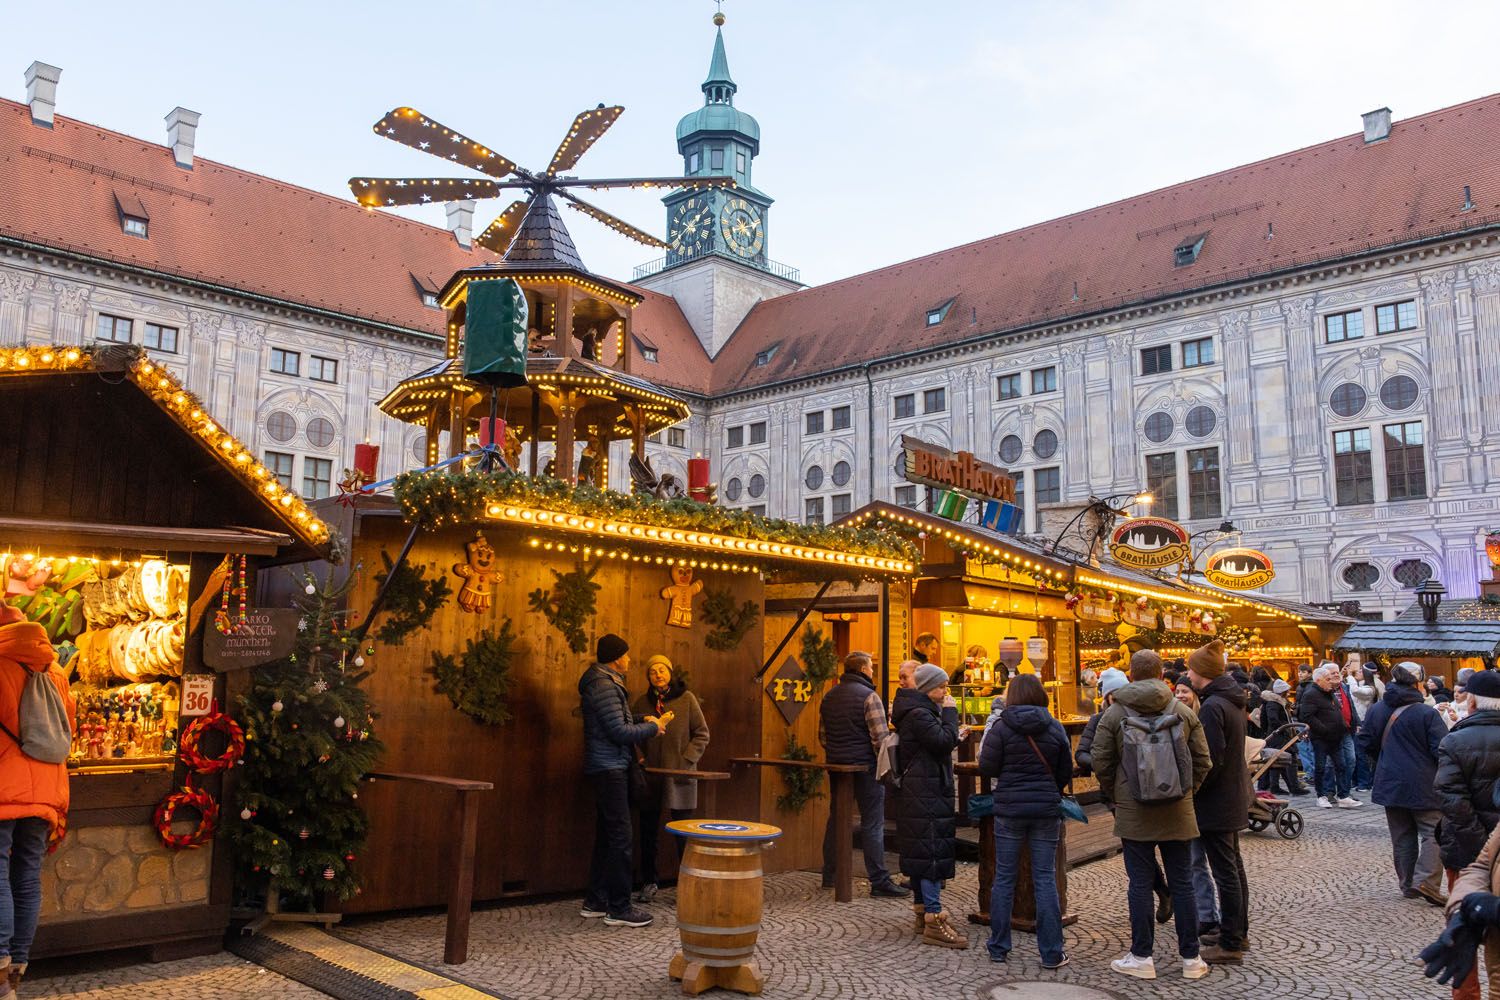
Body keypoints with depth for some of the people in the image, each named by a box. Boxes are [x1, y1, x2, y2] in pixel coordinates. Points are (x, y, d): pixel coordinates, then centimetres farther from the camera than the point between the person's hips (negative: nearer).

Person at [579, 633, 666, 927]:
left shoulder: (606, 683, 17)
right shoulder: (604, 686, -16)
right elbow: (619, 732, -19)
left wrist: (644, 720, 7)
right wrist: (654, 727, -8)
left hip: (608, 768, 11)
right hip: (610, 768, -11)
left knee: (606, 836, 14)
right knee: (621, 837, -7)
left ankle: (594, 902, 21)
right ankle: (619, 909, -2)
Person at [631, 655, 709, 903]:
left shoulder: (686, 698, -2)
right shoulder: (643, 702, 7)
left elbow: (702, 734, -1)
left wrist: (687, 760, -11)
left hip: (680, 776, -3)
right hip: (650, 775, 3)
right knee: (648, 831, 10)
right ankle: (649, 883, 24)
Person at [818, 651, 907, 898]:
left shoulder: (829, 697, 11)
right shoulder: (868, 696, -12)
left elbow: (822, 734, 17)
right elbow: (880, 736, -17)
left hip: (837, 766, 7)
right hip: (865, 767, -7)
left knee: (837, 819, 15)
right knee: (873, 824, -3)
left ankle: (830, 875, 21)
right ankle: (879, 882, -2)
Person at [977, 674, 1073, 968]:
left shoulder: (1001, 727, -7)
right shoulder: (1055, 728, 2)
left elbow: (987, 768, -6)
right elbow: (1065, 772, 8)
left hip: (1009, 808, -2)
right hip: (1046, 810, 2)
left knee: (1004, 878, 8)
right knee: (1045, 879, 7)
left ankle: (998, 948, 15)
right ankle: (1051, 953, 9)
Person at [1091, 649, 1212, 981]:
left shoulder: (1114, 714, -4)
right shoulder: (1184, 712, 2)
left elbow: (1101, 763, -2)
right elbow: (1202, 760, 3)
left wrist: (1114, 796, 13)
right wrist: (1186, 790, 16)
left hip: (1133, 811, -2)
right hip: (1177, 811, 2)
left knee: (1140, 883, 4)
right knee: (1181, 882, 9)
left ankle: (1142, 957, 10)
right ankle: (1191, 957, 16)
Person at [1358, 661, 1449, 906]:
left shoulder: (1376, 711, 3)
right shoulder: (1427, 713, -13)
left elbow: (1366, 744, 8)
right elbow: (1442, 749, -15)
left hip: (1390, 783, 5)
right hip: (1424, 784, -5)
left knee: (1402, 835, 13)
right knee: (1433, 833, 1)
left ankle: (1408, 885, 17)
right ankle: (1425, 880, -13)